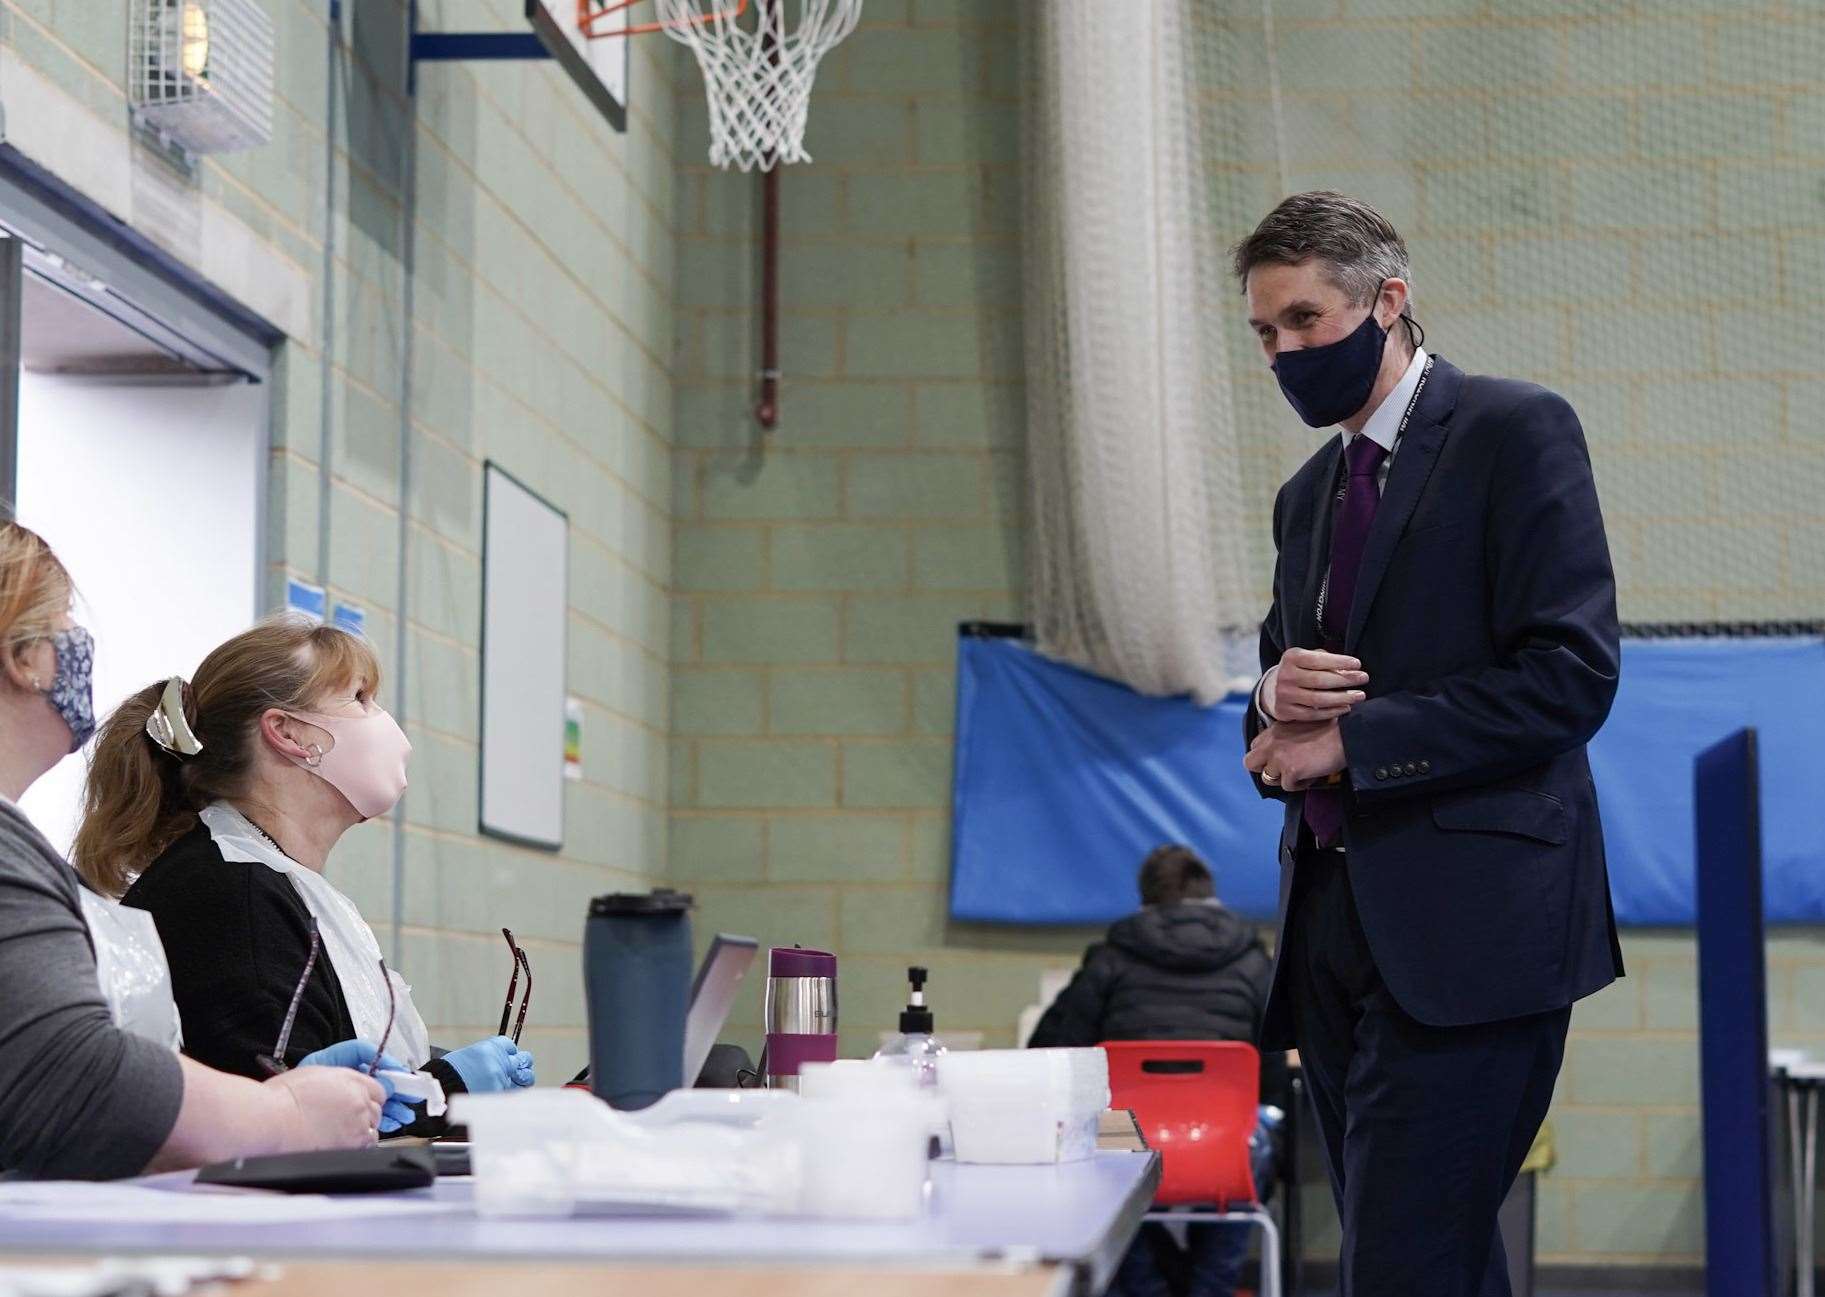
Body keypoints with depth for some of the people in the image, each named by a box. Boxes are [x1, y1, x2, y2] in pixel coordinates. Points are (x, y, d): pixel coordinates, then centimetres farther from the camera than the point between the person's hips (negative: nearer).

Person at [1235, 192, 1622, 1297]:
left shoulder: (1515, 430, -2)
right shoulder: (1308, 496, 22)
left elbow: (1572, 674, -12)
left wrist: (1347, 740, -11)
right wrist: (1277, 699, 0)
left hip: (1466, 923, -7)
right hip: (1338, 920, 7)